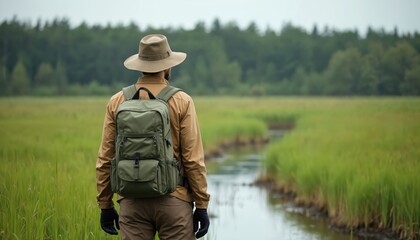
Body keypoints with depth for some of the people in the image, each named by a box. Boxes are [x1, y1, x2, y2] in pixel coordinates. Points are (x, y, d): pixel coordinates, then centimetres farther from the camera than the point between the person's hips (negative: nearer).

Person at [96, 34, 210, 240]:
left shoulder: (117, 102, 3)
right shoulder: (181, 101, -4)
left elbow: (105, 159, 3)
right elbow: (193, 160, -7)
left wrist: (105, 206, 11)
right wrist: (202, 206, -1)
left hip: (132, 202, 3)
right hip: (173, 200, -2)